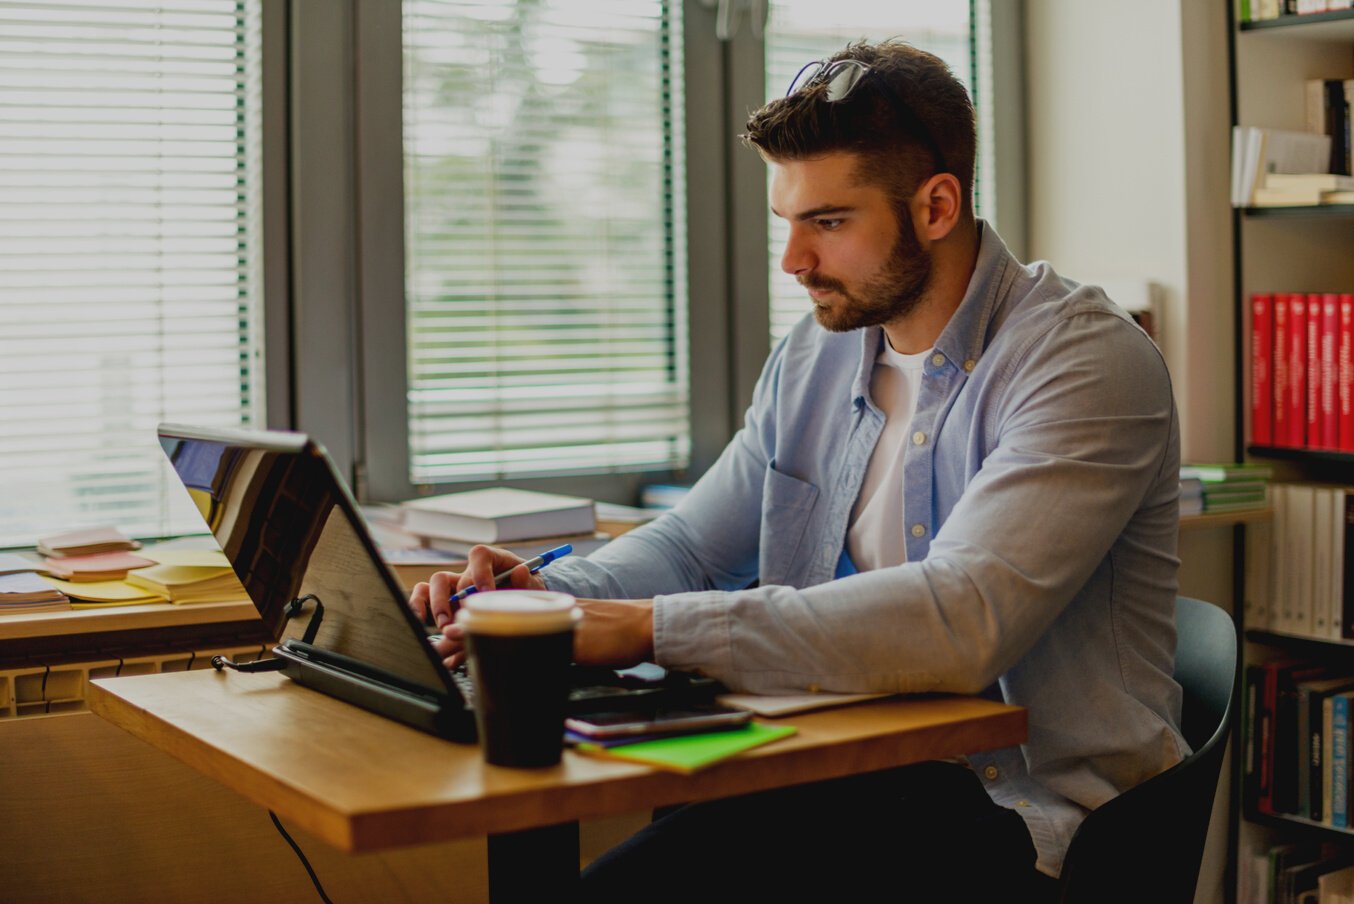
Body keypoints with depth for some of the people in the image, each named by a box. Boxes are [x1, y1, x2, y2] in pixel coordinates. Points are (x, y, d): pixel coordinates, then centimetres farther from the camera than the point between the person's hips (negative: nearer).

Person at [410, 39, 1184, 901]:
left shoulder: (1089, 361, -15)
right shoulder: (816, 357, 9)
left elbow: (959, 622, -29)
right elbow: (690, 544, 16)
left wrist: (652, 627, -30)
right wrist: (548, 592, -7)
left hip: (1028, 820, -6)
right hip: (851, 775, 6)